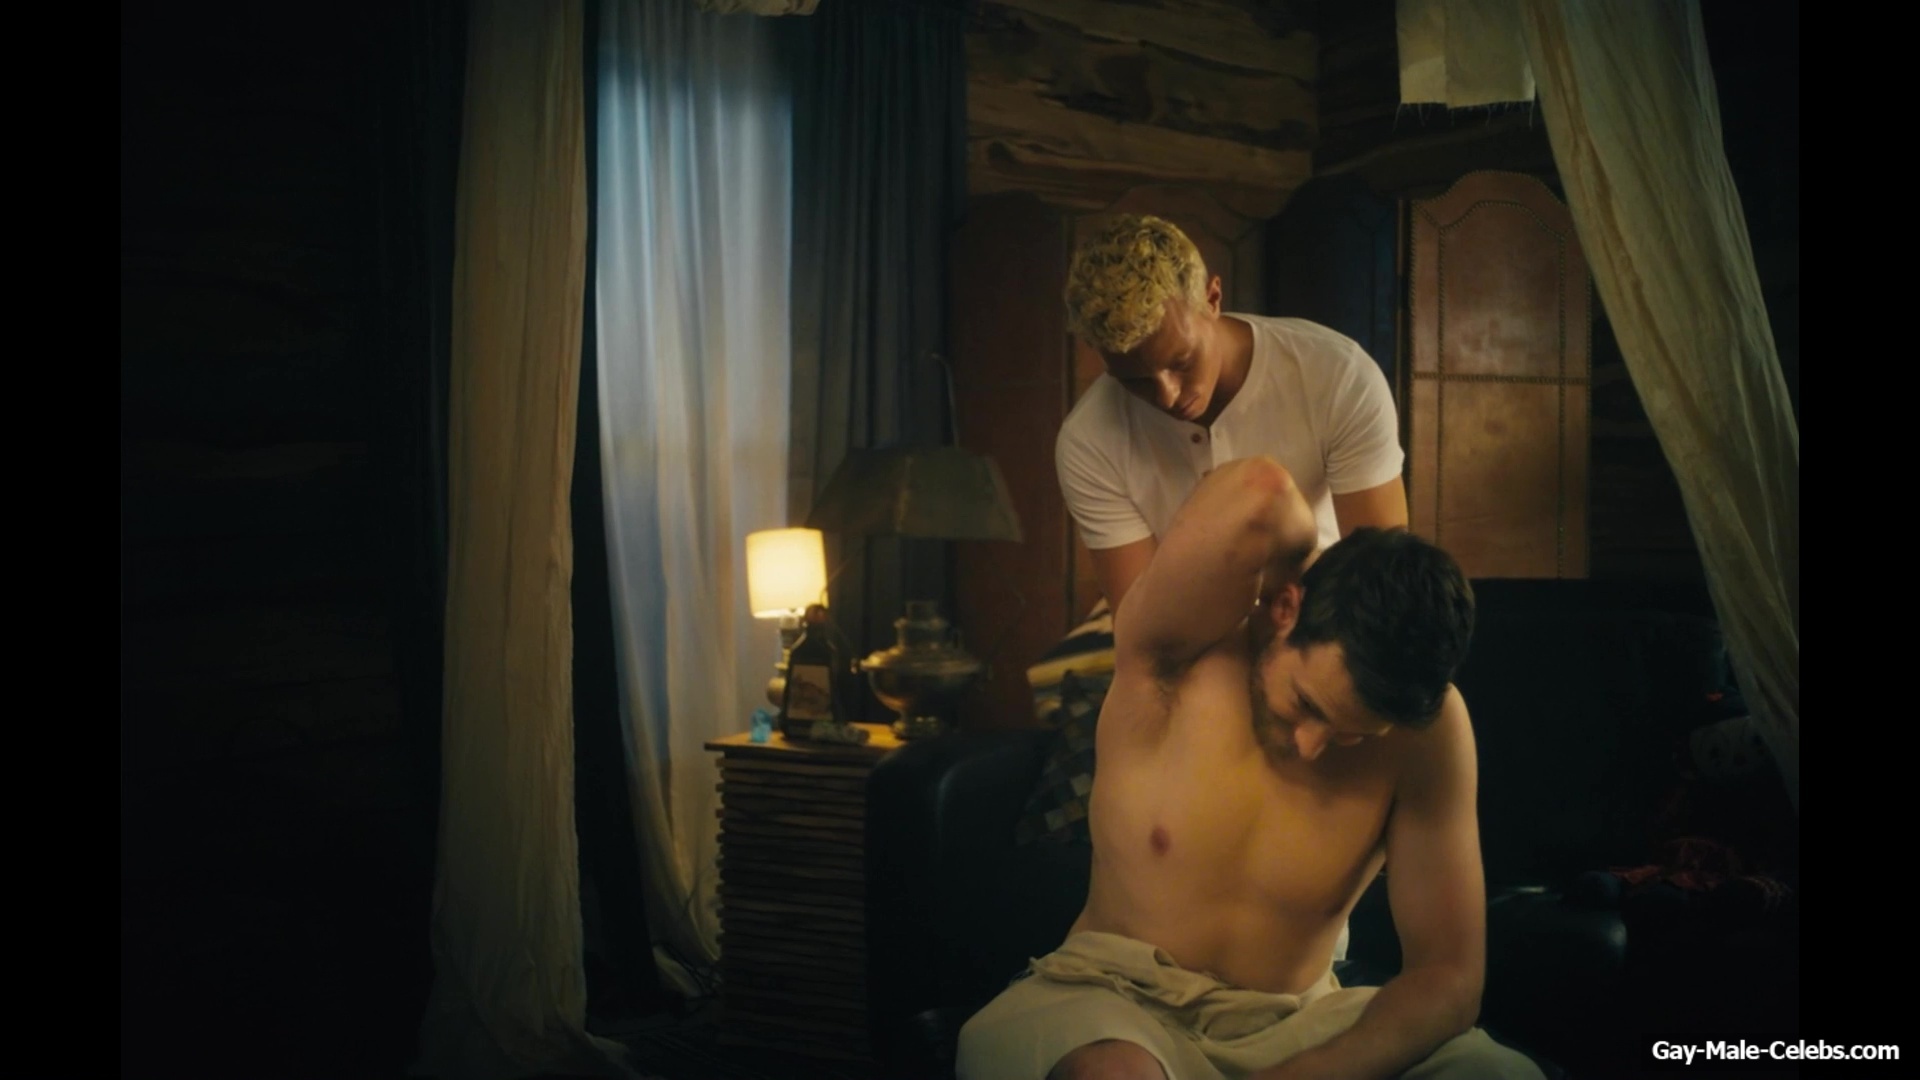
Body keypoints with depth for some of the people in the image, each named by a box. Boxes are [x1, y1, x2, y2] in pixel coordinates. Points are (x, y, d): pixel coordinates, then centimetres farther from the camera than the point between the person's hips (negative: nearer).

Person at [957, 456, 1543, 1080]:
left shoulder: (1426, 727, -13)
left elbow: (1448, 976, -13)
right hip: (1116, 1001, -1)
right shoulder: (1172, 655, -18)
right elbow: (1260, 493, -36)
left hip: (1297, 1024, 2)